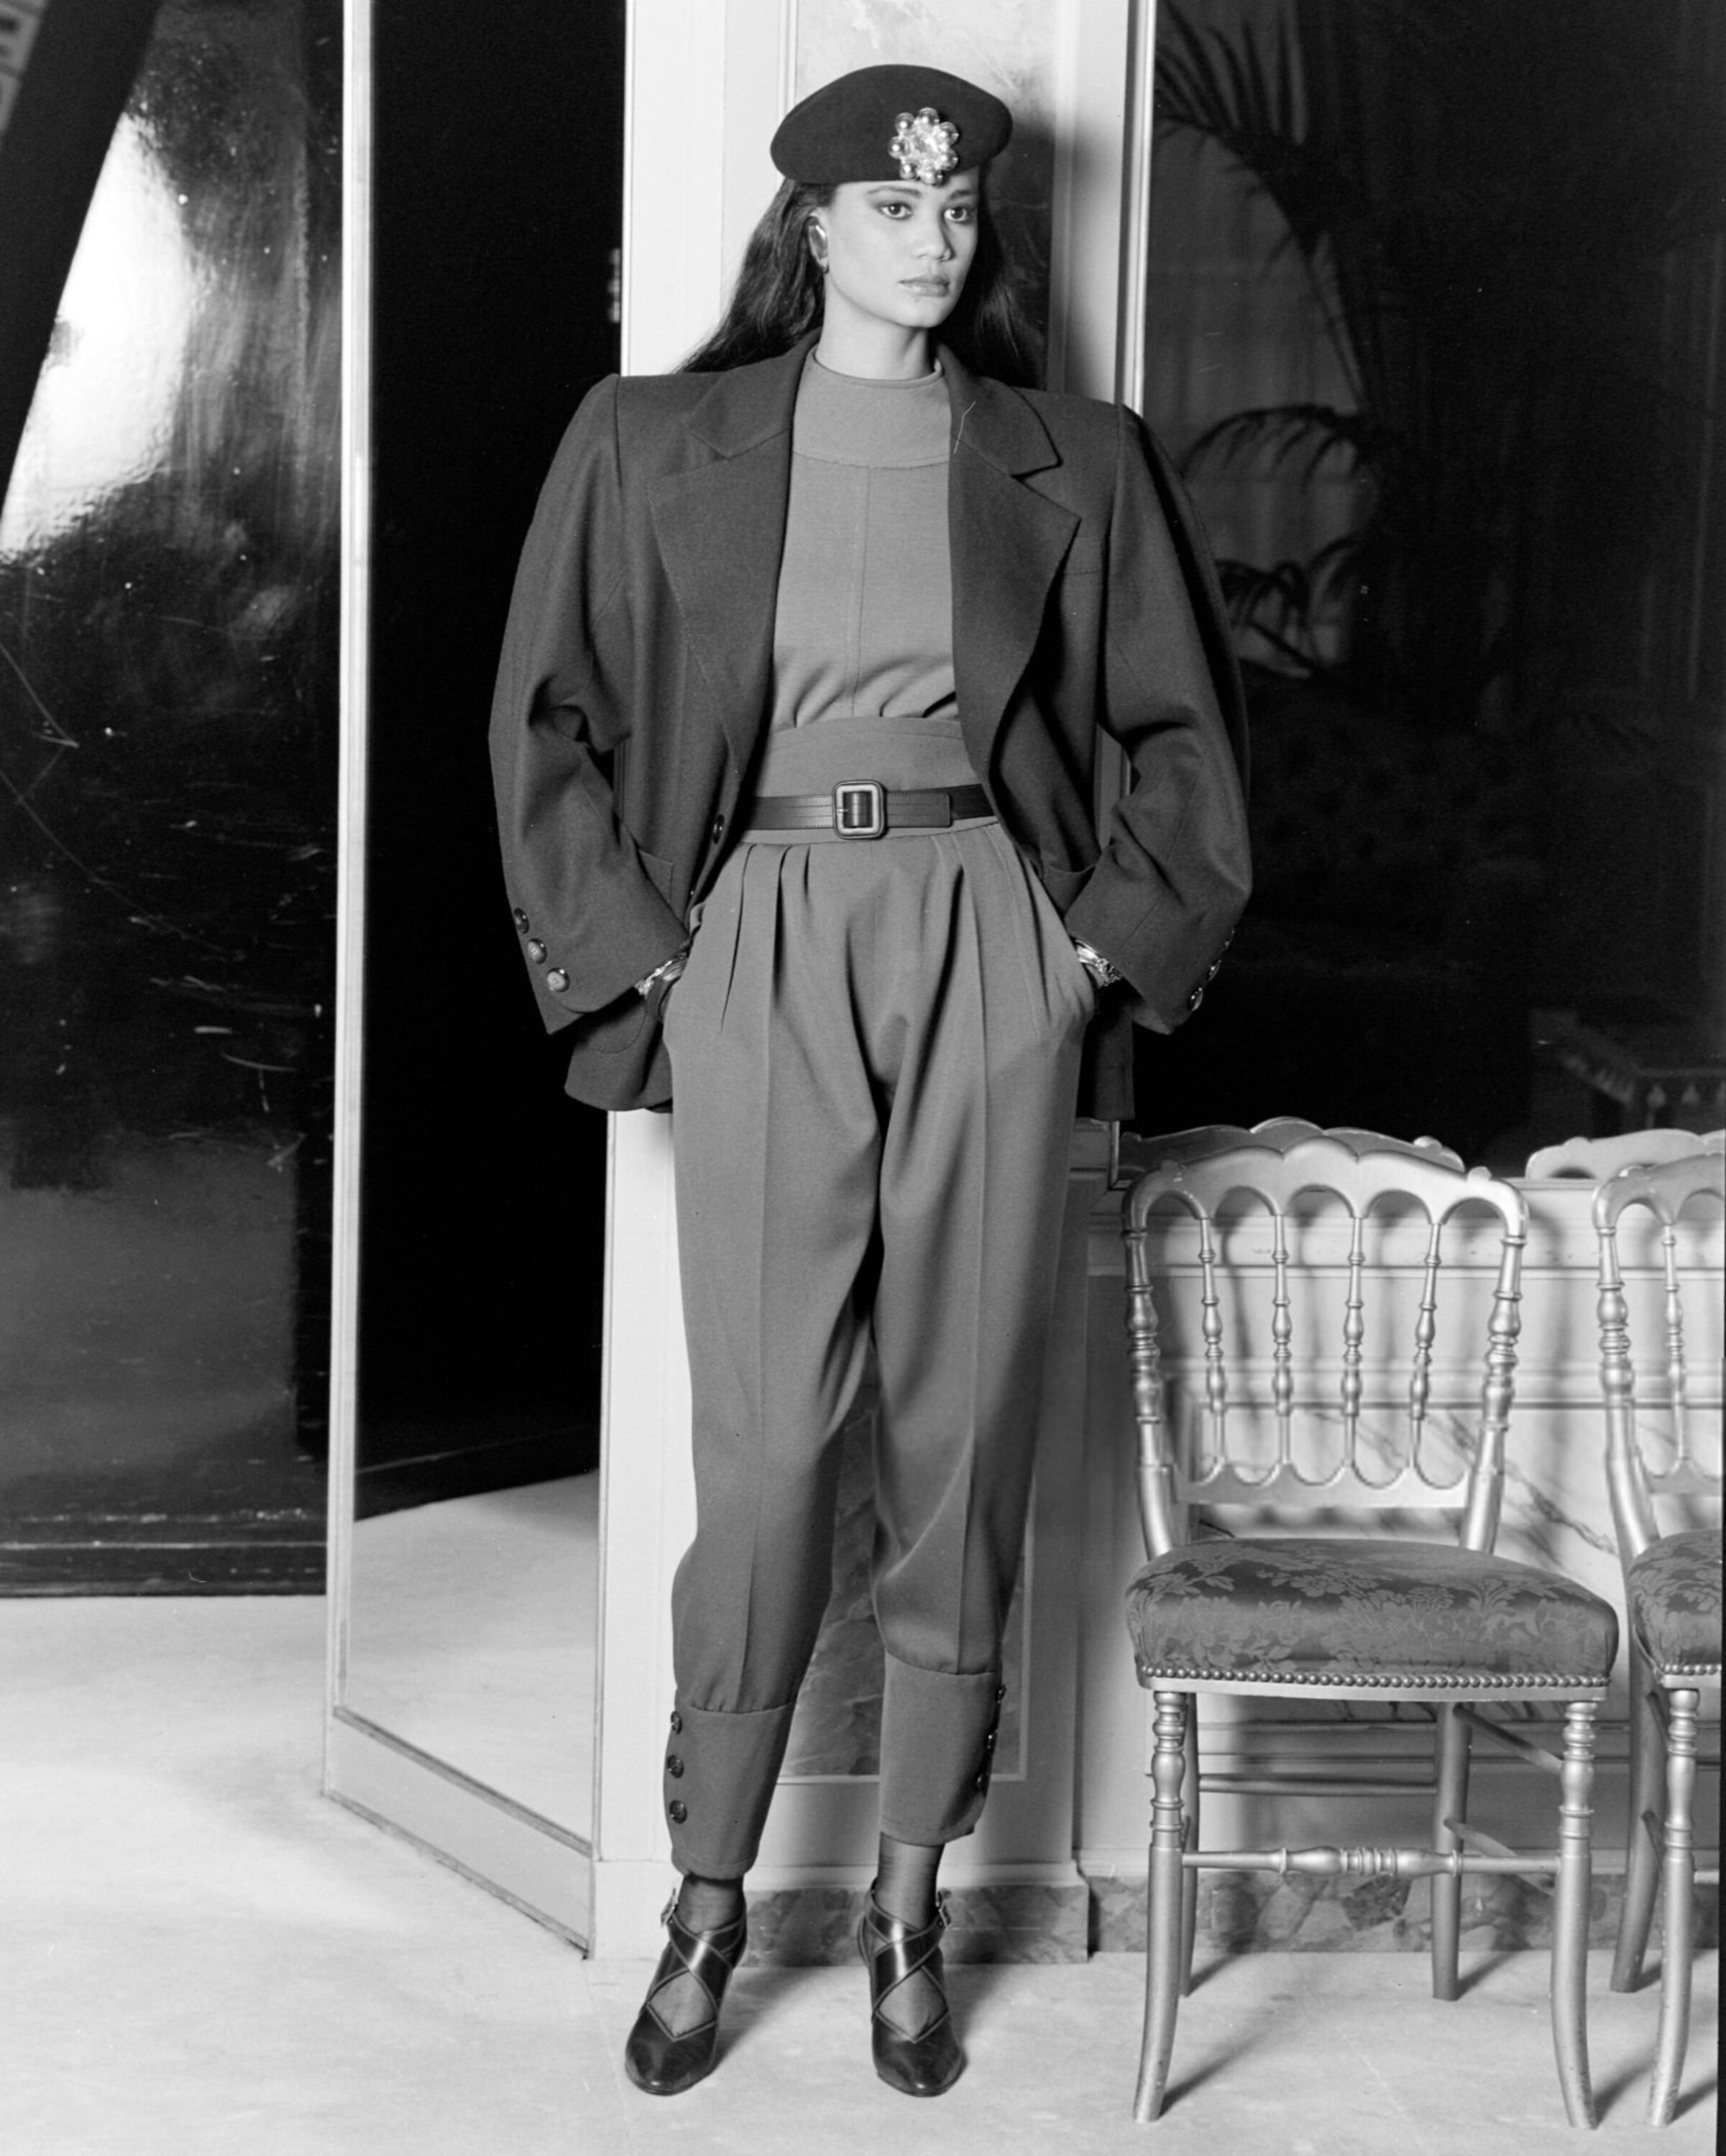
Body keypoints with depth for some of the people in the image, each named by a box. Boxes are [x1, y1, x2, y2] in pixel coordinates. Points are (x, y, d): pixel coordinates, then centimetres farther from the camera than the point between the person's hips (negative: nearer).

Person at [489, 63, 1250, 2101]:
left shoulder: (1074, 462, 11)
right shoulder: (656, 442, 8)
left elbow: (1186, 733, 15)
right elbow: (549, 721, 9)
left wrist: (1113, 940, 5)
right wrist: (636, 950, 1)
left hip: (989, 950, 1)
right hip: (764, 946, -1)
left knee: (962, 1438, 3)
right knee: (763, 1444, -3)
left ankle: (910, 1904, 17)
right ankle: (706, 1901, 13)